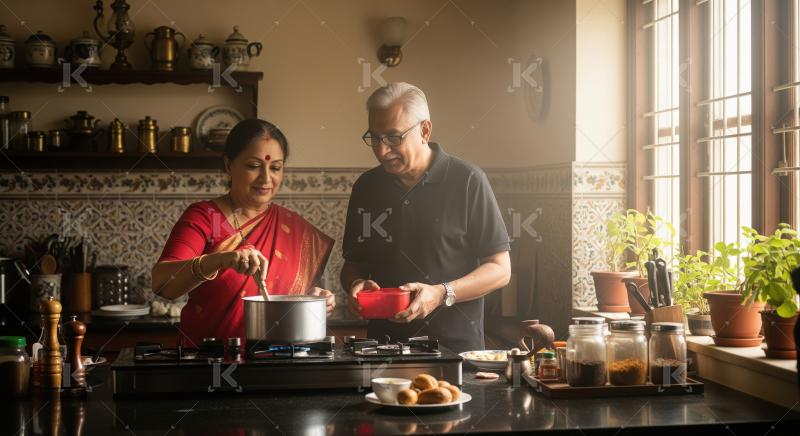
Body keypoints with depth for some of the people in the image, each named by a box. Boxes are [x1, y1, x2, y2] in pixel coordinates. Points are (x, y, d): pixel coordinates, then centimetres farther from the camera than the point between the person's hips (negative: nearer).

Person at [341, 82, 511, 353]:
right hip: (383, 343, 3)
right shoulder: (366, 186, 11)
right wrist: (356, 285, -1)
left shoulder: (467, 181, -2)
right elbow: (353, 263, 22)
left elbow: (500, 270, -1)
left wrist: (441, 294, -15)